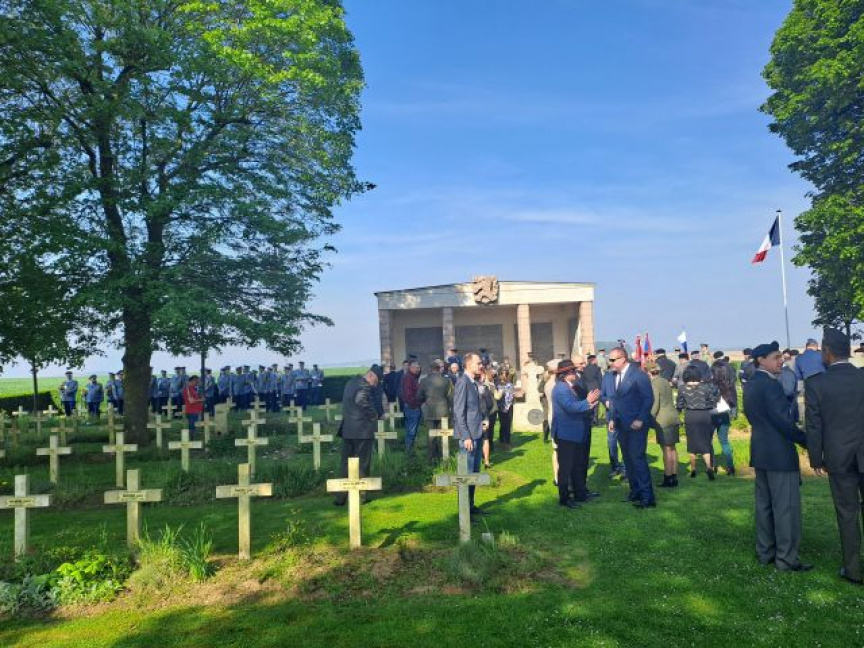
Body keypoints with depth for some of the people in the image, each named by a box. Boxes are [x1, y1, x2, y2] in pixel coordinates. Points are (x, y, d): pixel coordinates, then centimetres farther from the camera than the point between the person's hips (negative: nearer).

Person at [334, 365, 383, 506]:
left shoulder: (351, 382, 14)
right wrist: (373, 415, -17)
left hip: (347, 429, 8)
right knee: (362, 464, 3)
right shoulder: (364, 386, -15)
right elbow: (361, 401, -32)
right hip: (362, 429, -8)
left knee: (345, 462, 11)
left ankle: (340, 497, 13)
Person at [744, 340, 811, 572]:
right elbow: (783, 420, -20)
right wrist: (806, 440, -11)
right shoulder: (770, 384, -18)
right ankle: (786, 558, 6)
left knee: (764, 505, 14)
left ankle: (765, 553, 22)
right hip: (780, 453, -9)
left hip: (760, 451, 9)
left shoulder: (750, 385, 11)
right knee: (786, 507, -1)